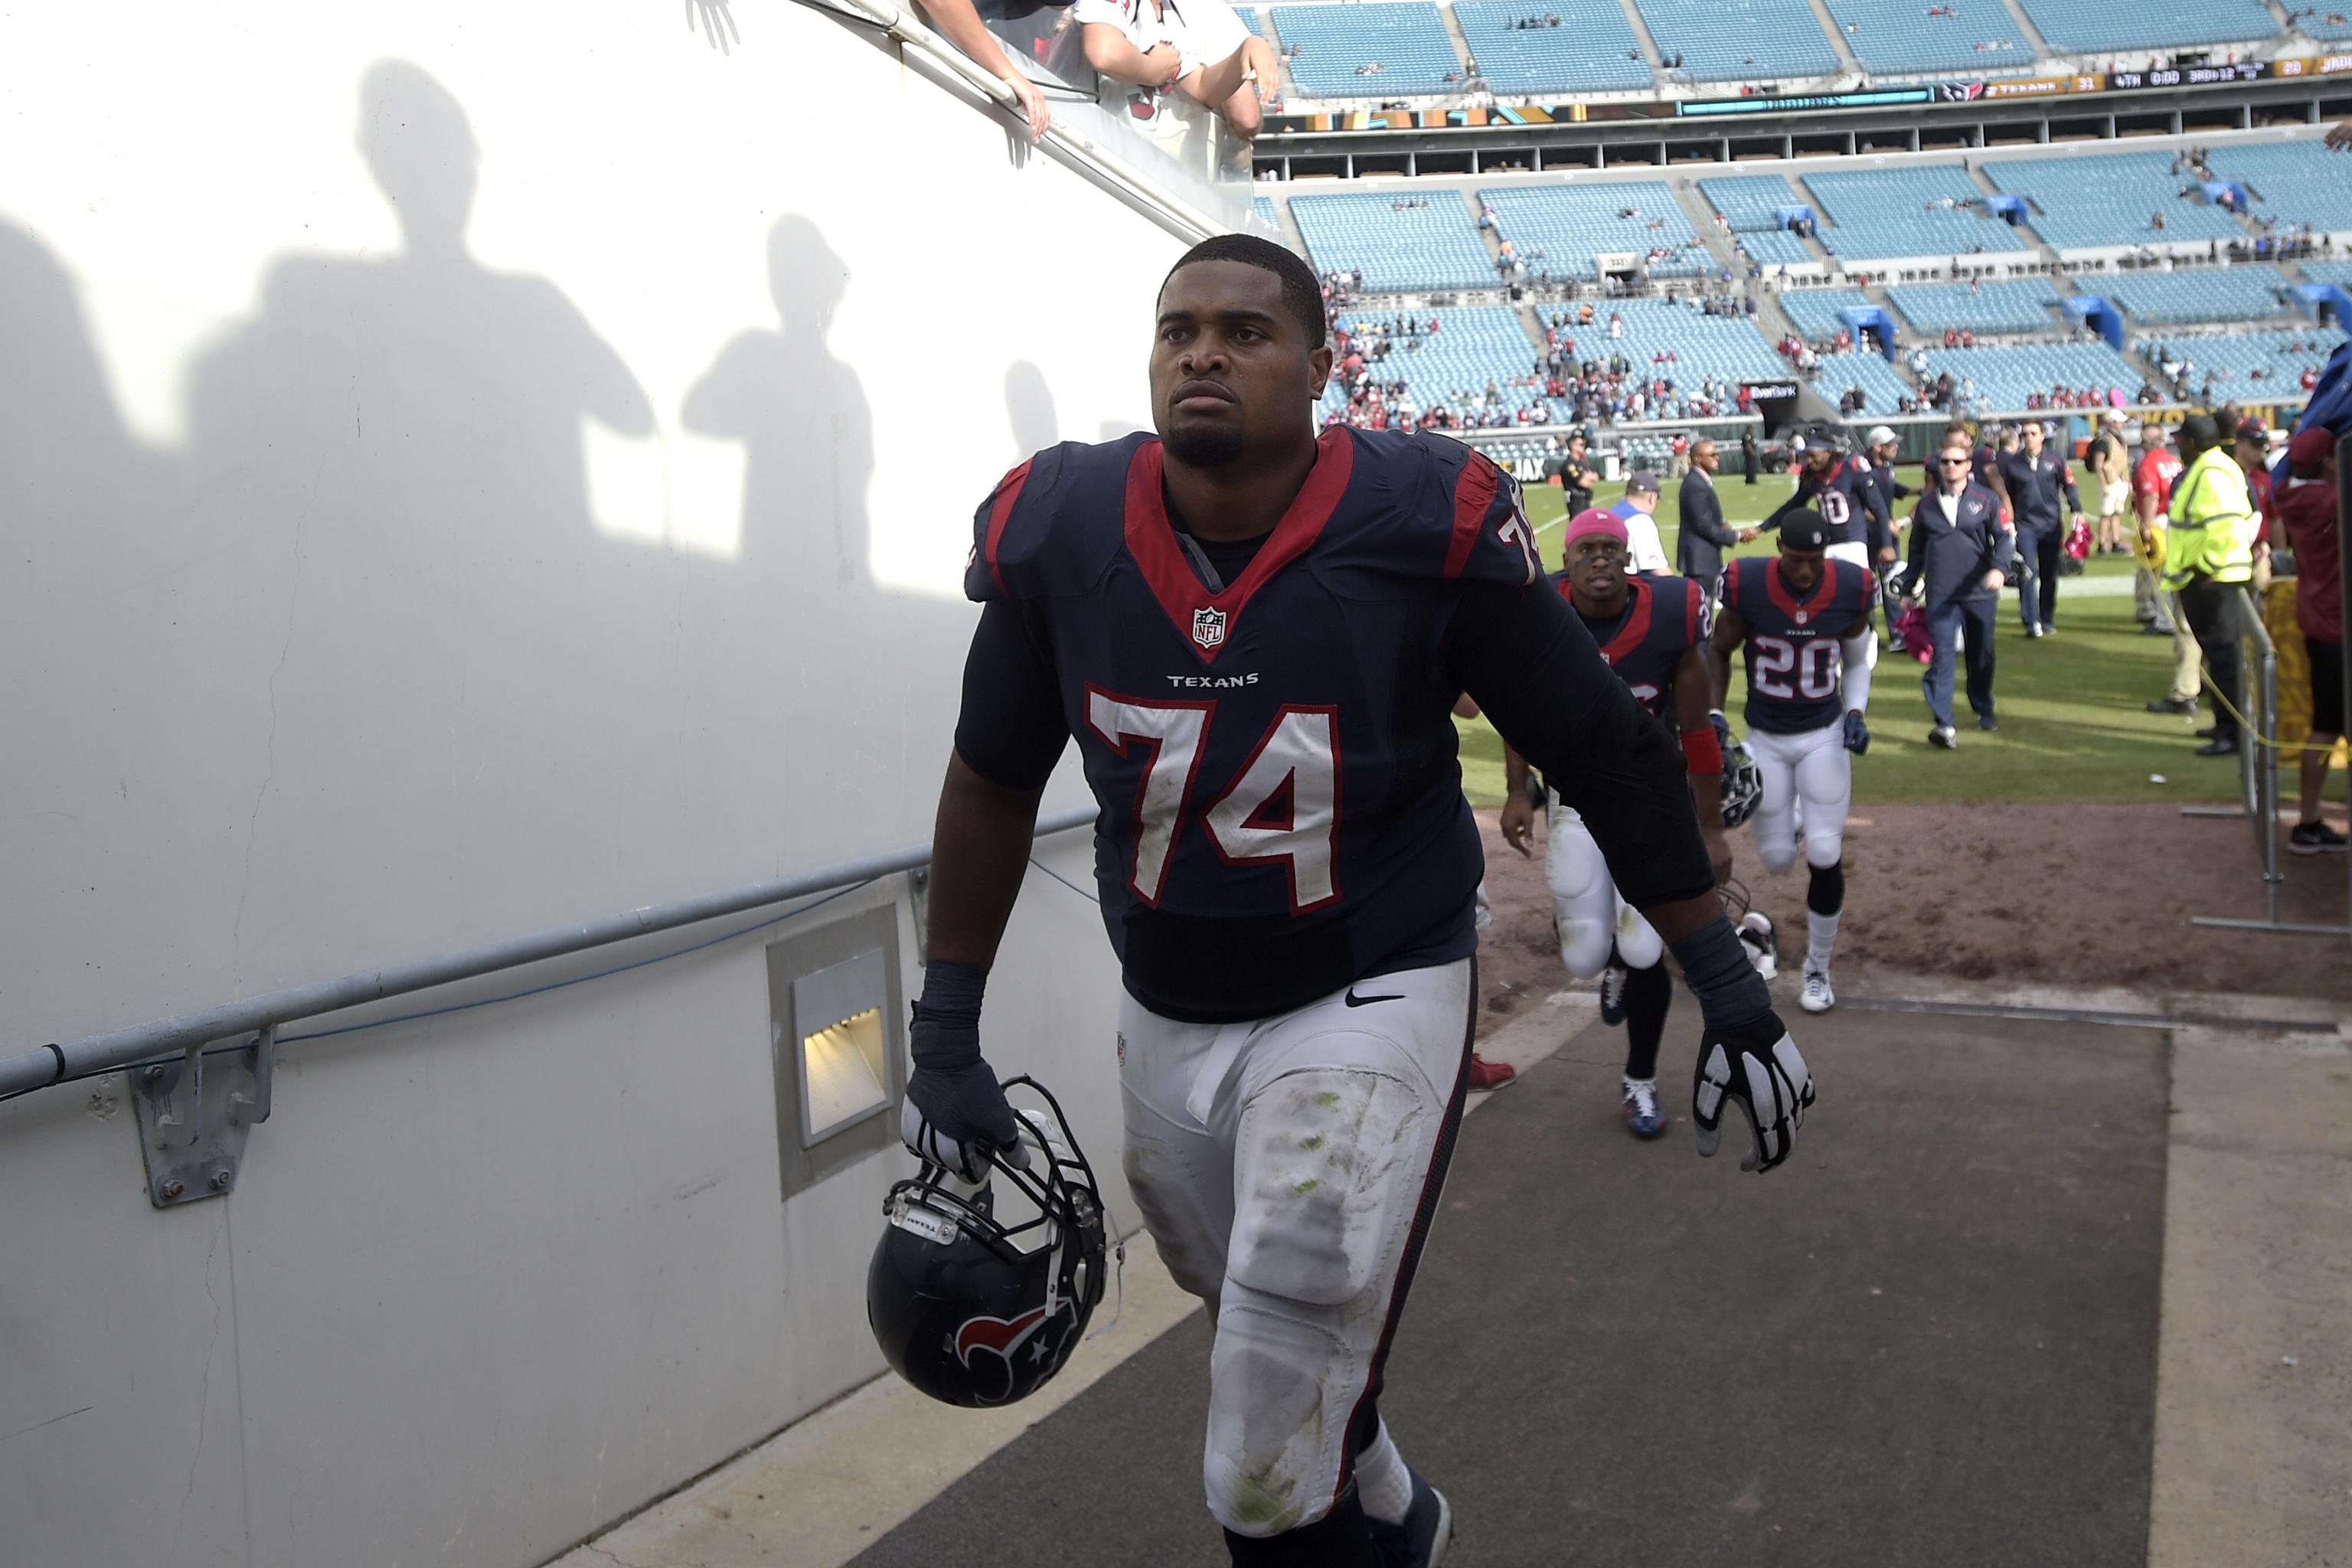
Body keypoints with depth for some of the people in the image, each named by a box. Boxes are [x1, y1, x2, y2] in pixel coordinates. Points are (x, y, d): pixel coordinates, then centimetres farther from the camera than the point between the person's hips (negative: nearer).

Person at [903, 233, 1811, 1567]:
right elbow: (995, 780, 6)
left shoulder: (1425, 521, -18)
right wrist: (947, 1034, 8)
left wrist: (1730, 990, -4)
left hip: (1372, 1002, -4)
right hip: (1168, 1019, 5)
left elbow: (1611, 753, -7)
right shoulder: (1058, 528, -8)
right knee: (1259, 1322, 26)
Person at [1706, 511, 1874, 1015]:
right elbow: (1719, 653, -1)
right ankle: (1790, 824, 44)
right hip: (1766, 740, 0)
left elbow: (1856, 662, 5)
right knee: (1777, 858, 4)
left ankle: (1818, 969, 13)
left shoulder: (1851, 589, -13)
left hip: (1825, 736, 0)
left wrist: (1856, 714, -10)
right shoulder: (1745, 585, -18)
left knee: (1825, 856, -4)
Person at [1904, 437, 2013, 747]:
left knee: (1982, 657, 13)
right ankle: (1944, 724, -15)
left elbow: (2004, 537, -3)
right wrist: (1909, 588, 18)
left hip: (1980, 593, 0)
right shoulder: (1927, 503, 9)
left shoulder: (1986, 499, 2)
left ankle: (1984, 710, 35)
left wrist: (1999, 568, -22)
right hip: (1939, 596, 0)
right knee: (1941, 657, -11)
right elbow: (1917, 549, 15)